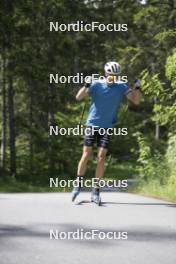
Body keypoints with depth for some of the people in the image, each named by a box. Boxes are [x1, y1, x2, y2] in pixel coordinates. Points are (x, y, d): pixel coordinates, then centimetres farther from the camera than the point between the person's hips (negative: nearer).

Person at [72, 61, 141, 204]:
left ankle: (96, 191, 0)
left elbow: (136, 101, -5)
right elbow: (78, 97, -12)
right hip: (92, 125, -1)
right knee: (86, 154, -2)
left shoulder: (121, 87, -1)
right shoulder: (96, 84, -5)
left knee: (101, 157, -4)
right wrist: (86, 85, -29)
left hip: (107, 127, 1)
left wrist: (137, 88, -23)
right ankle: (78, 185, 12)